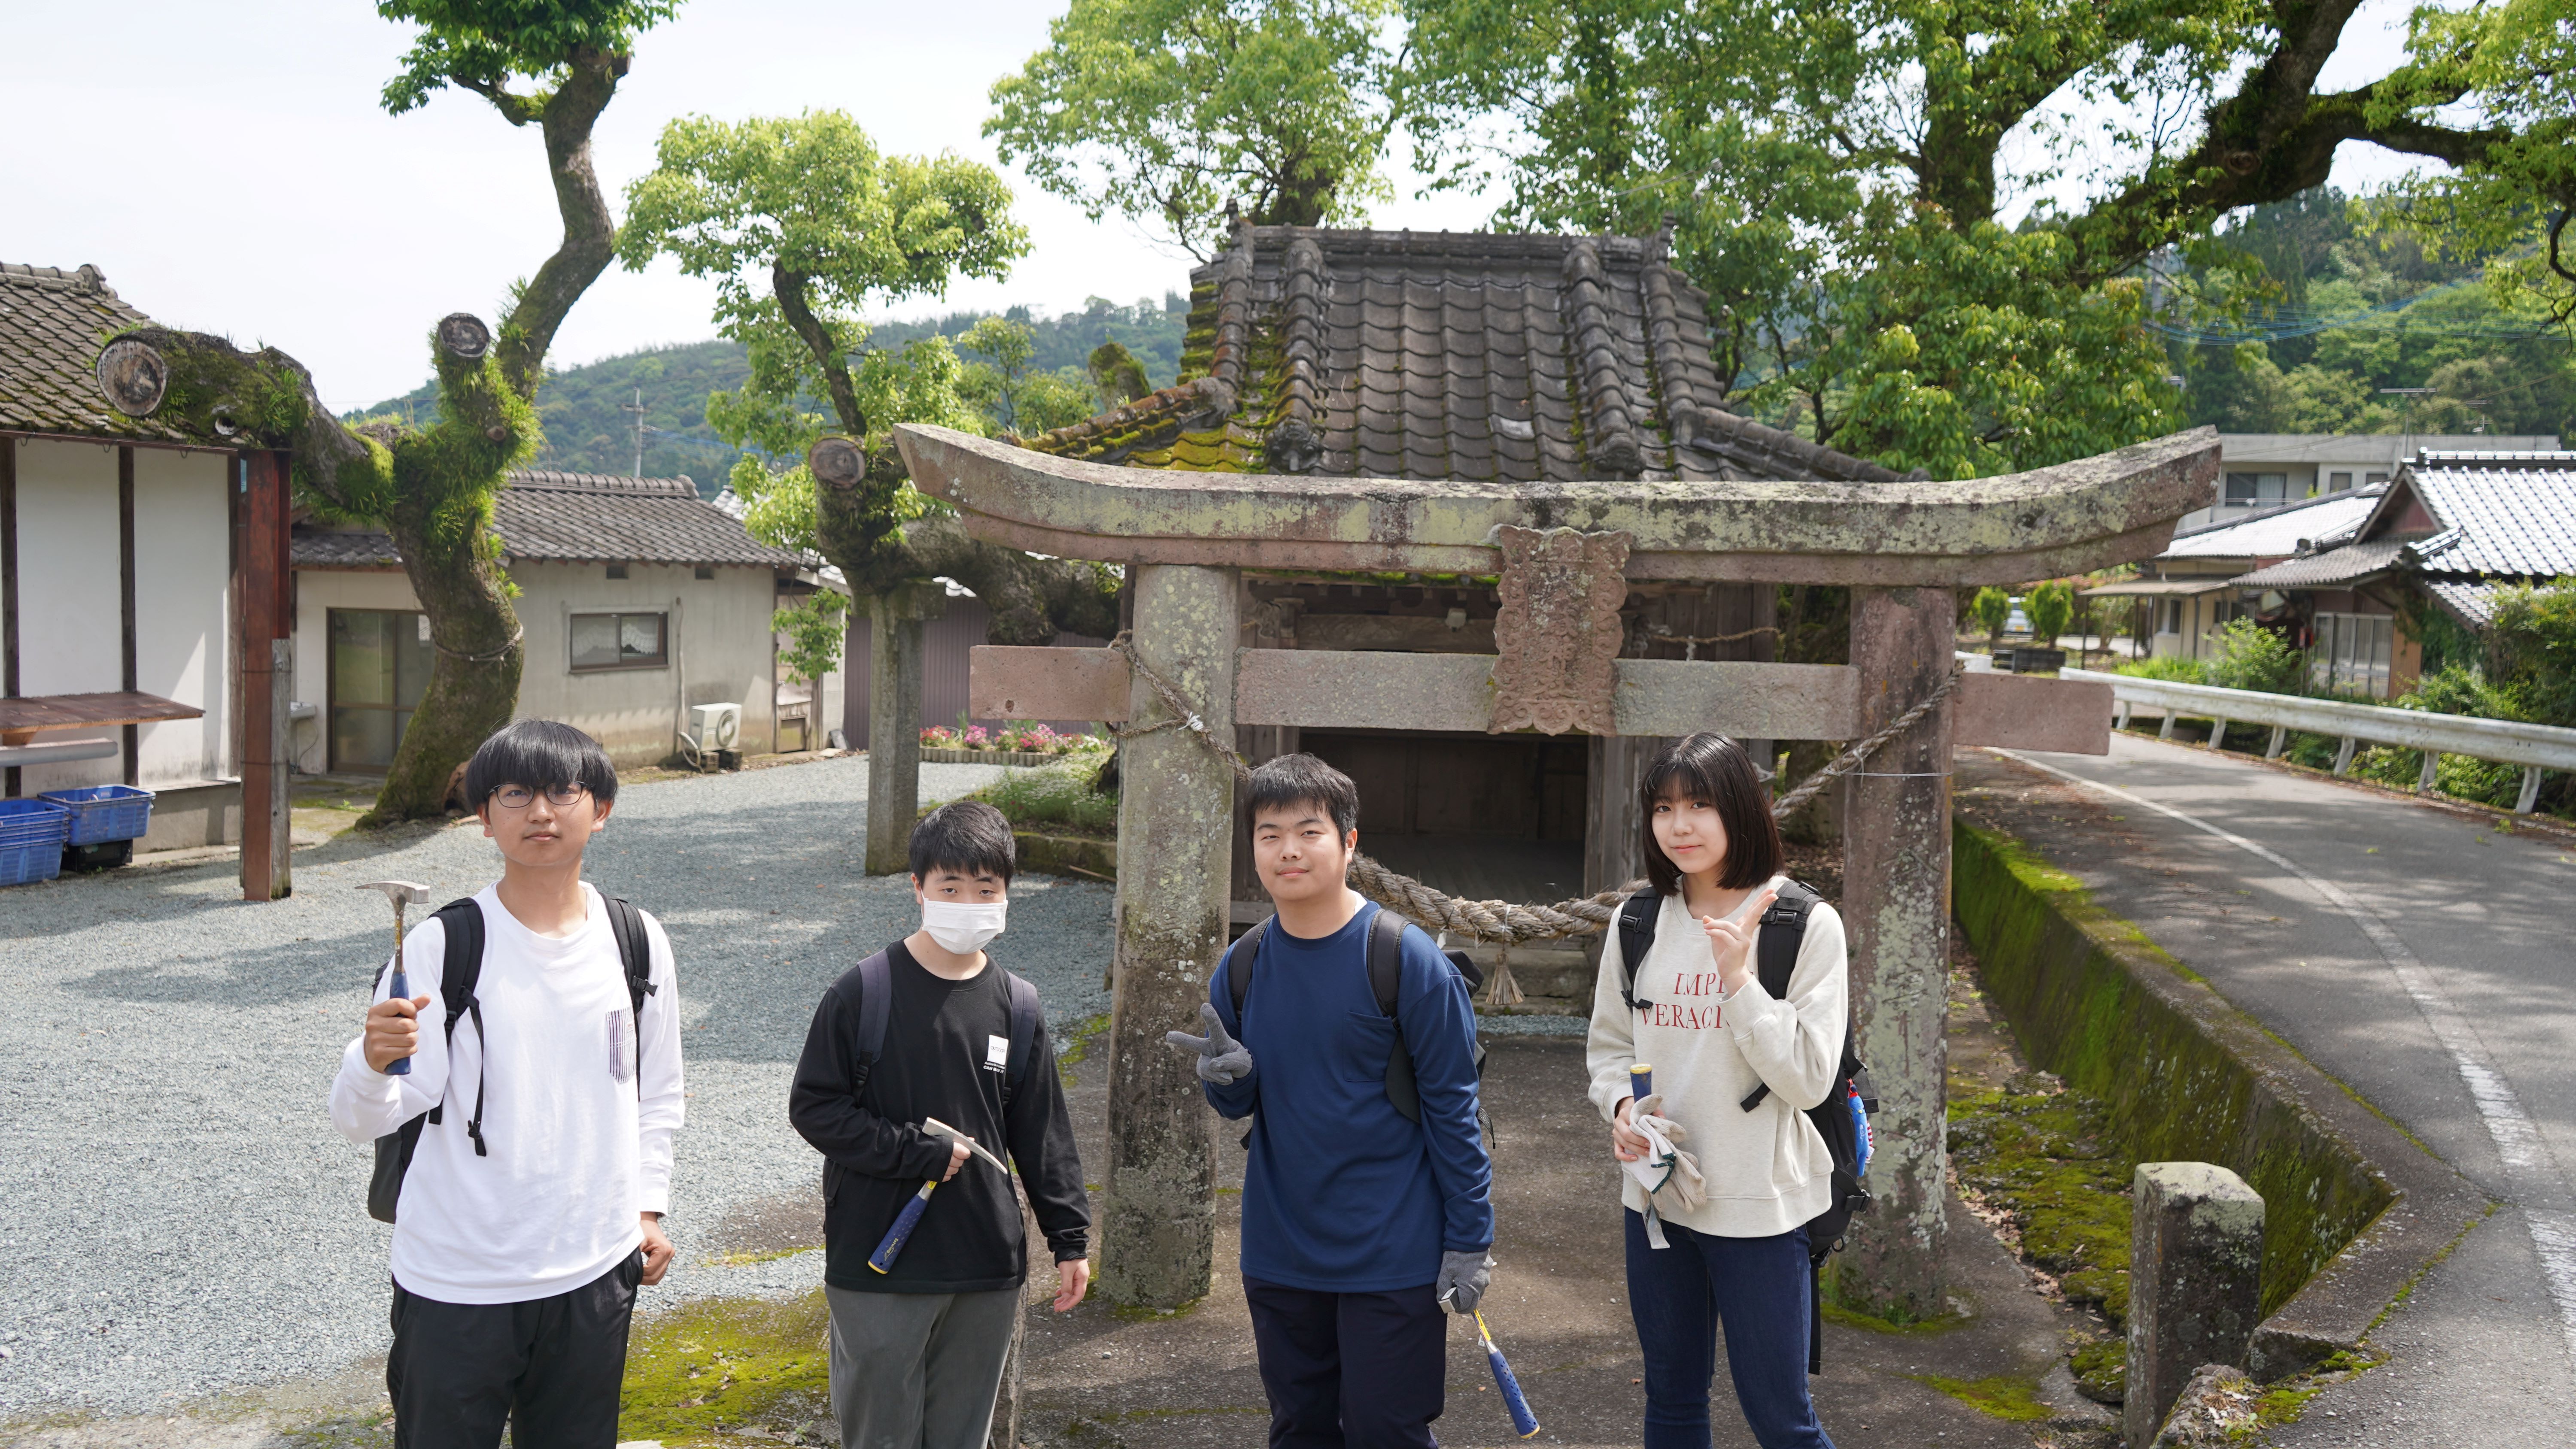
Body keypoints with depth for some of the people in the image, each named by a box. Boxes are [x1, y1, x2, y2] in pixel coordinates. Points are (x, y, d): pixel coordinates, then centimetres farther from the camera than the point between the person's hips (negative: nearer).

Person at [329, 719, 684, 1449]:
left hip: (594, 1274, 3)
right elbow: (361, 1119, -15)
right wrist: (374, 1062, -35)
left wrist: (647, 1207, 9)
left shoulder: (638, 941, 1)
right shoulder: (443, 944, -11)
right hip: (454, 1285, -3)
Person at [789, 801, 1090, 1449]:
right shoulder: (864, 992, -7)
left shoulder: (1017, 1007, 3)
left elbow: (1043, 1133, 9)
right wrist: (918, 1153, -14)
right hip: (878, 1269, -3)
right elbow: (814, 1106, -7)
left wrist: (1070, 1238, 8)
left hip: (988, 1272, 3)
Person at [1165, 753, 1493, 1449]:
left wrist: (1469, 1240, -9)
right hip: (1279, 1255, 5)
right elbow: (1242, 1104, 11)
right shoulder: (1242, 968, 2)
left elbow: (1451, 1106, -9)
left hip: (1391, 1257, -5)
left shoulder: (1408, 959, -12)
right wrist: (1228, 1076, -13)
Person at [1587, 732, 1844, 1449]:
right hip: (1656, 1198, 4)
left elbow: (1809, 1080, -13)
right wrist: (1622, 1106, -7)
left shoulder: (1807, 925, -9)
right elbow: (1608, 1043, 13)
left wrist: (1737, 974, -19)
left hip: (1760, 1203, -4)